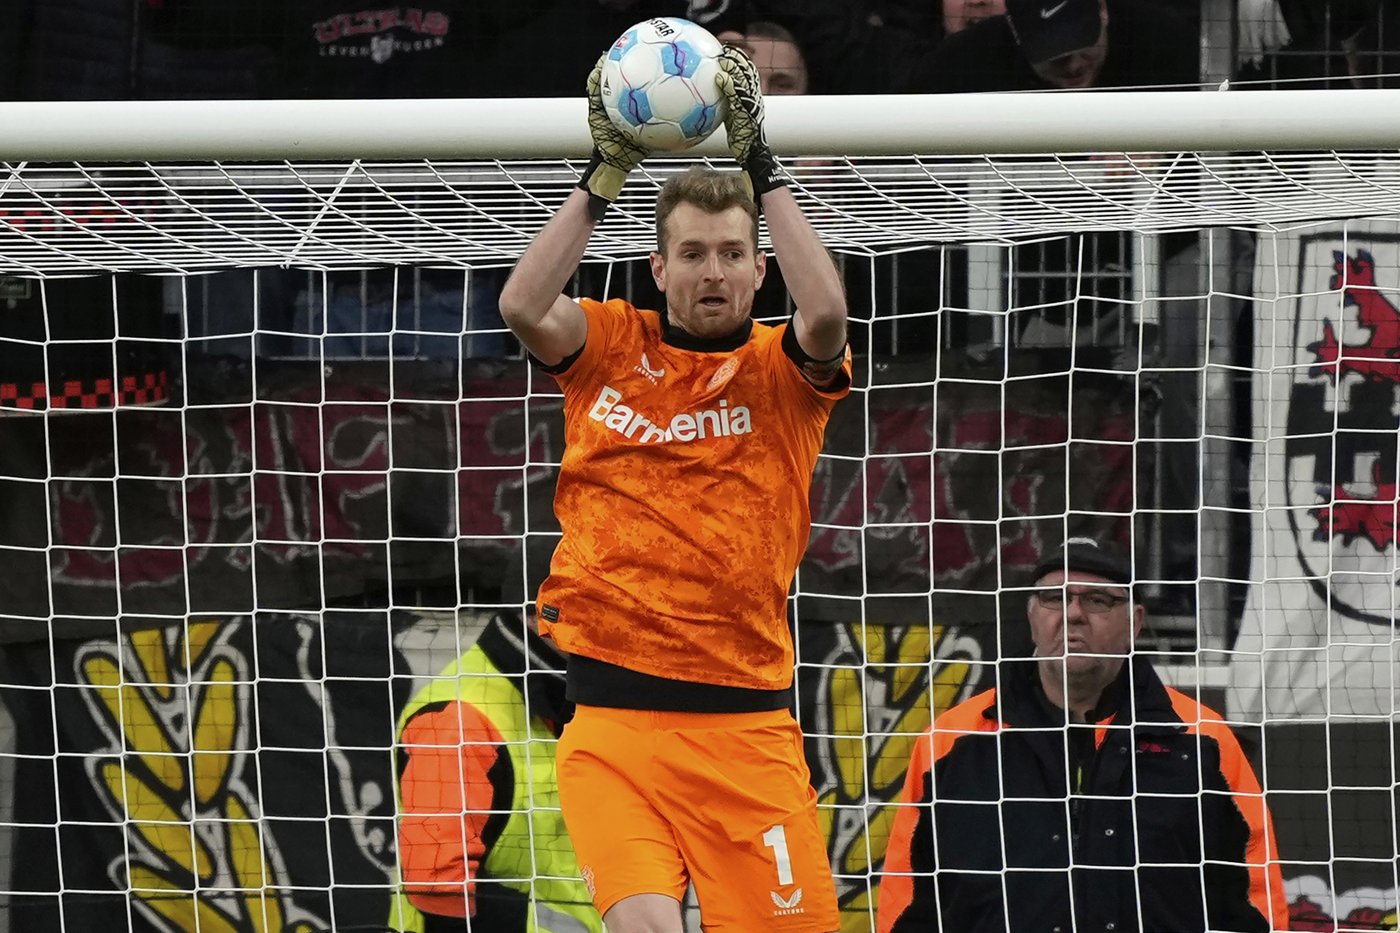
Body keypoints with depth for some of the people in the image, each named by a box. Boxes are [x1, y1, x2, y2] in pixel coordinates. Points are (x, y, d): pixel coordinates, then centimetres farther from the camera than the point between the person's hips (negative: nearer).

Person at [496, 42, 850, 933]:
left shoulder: (782, 370, 6)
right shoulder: (612, 347, 9)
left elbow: (826, 314, -16)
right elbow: (522, 305, -9)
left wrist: (764, 172, -12)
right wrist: (605, 175, -10)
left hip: (745, 722, 0)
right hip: (613, 719, 0)